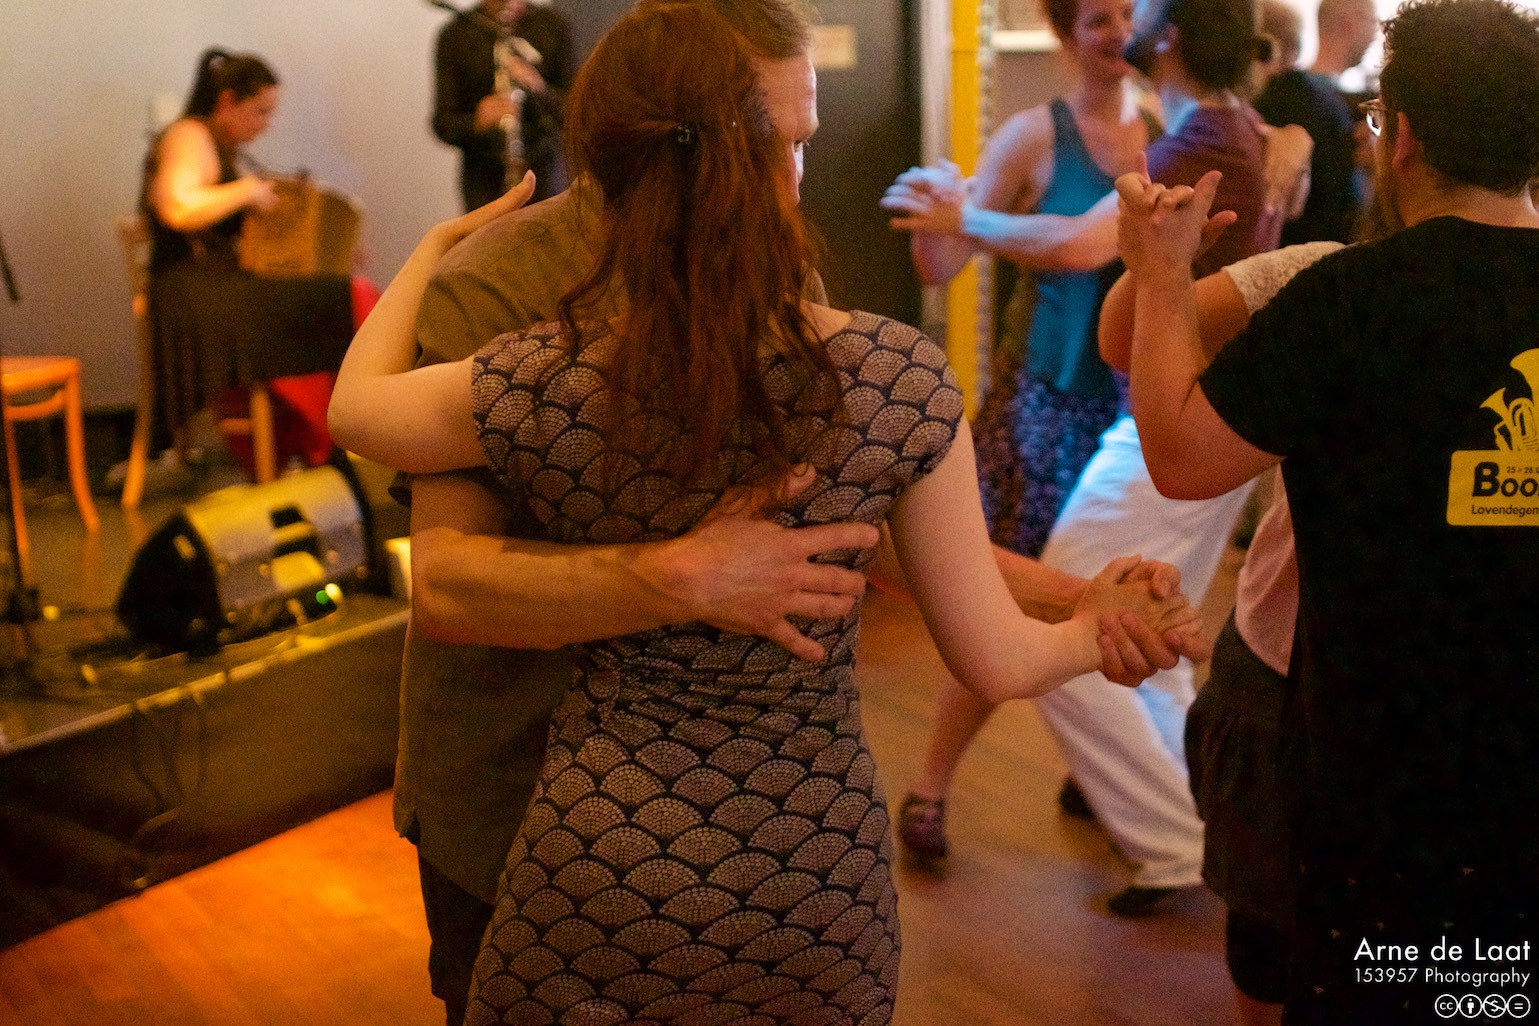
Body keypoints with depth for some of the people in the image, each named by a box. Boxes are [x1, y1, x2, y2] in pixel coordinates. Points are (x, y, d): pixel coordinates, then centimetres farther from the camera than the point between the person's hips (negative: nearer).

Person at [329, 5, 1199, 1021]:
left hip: (605, 863, -1)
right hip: (823, 873, 1)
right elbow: (998, 660, -8)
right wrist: (1093, 632, 15)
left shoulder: (545, 387, -16)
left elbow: (355, 403, 6)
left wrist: (438, 244, 22)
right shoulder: (899, 377, -16)